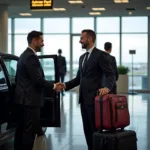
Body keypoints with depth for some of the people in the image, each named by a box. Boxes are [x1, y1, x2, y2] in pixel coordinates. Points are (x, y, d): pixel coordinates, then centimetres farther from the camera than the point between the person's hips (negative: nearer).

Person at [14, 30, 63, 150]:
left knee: (21, 129, 13)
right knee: (30, 131, -5)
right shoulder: (31, 56, -16)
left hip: (23, 98, 10)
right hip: (30, 99, -10)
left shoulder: (24, 55, 16)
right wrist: (54, 86, -10)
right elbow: (37, 79, -21)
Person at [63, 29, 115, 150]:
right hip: (83, 98, 8)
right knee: (87, 129, 11)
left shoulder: (101, 55, -8)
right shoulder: (82, 57, 17)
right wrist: (65, 85, 3)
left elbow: (111, 75, -13)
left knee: (96, 128, -2)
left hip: (94, 98, -8)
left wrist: (107, 87, -31)